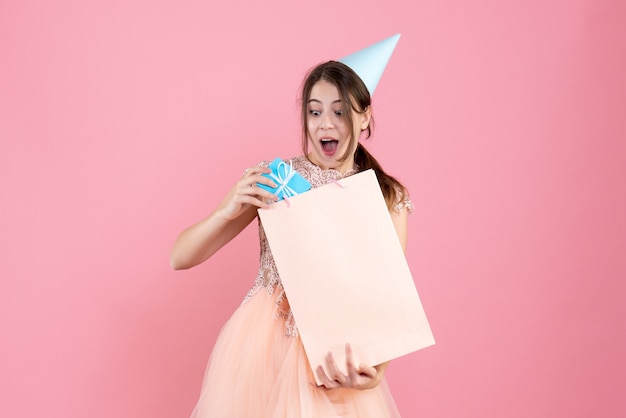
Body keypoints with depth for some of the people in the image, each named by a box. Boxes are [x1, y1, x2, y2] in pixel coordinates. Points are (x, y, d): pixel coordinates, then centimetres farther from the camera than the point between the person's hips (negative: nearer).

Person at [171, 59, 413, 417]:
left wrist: (377, 368, -25)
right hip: (264, 339, 0)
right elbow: (180, 258, -4)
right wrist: (229, 211, -22)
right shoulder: (270, 180, -3)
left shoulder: (388, 198, -1)